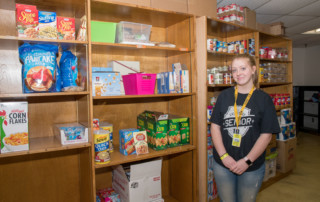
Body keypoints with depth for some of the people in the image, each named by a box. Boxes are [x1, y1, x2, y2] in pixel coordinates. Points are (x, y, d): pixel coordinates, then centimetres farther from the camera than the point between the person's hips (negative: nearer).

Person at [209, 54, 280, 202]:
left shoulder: (263, 99, -4)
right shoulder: (224, 96, 0)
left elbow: (266, 135, -7)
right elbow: (215, 126, -2)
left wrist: (247, 161, -13)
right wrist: (223, 156, -11)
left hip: (252, 167, -1)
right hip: (223, 164, 1)